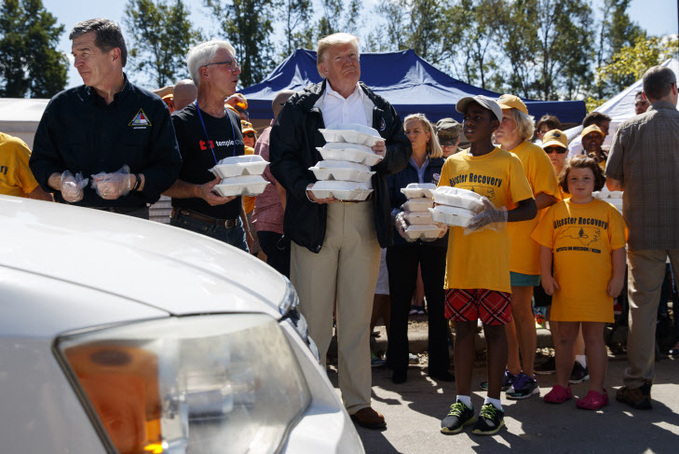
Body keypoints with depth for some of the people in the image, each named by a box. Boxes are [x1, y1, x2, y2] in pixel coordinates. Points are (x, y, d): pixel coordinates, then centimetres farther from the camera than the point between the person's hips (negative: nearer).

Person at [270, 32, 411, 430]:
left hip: (366, 218, 3)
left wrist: (386, 153, -6)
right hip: (315, 217, -3)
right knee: (312, 315, 0)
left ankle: (358, 400, 18)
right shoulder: (300, 107, 5)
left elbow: (403, 152, 16)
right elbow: (281, 157, 0)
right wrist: (306, 188, -16)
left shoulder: (380, 107, 15)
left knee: (358, 315, 9)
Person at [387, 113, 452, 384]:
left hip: (435, 240, 1)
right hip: (402, 240, 0)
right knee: (399, 302, 2)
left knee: (437, 302, 2)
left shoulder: (442, 166, 10)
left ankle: (439, 364, 12)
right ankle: (398, 365, 12)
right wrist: (396, 216, -18)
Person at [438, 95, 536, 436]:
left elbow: (530, 209, -4)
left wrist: (498, 215, -21)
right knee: (463, 327, 8)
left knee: (494, 328, 2)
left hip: (492, 261, -4)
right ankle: (463, 402, 16)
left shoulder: (507, 161, 0)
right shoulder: (452, 164, 13)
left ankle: (493, 404, 11)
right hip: (459, 260, 4)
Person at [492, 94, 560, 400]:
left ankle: (528, 377, 5)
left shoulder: (533, 153, -3)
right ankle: (512, 371, 19)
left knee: (520, 309, -4)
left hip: (521, 244, -7)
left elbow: (548, 196, -12)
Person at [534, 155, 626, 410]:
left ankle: (597, 390, 9)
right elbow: (546, 245, 8)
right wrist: (546, 274, 0)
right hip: (564, 286, 2)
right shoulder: (556, 211, 8)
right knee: (565, 337, 10)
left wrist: (618, 278, -3)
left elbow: (618, 248, 4)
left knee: (594, 337, 1)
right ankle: (562, 386, 21)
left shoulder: (607, 211, 4)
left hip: (597, 287, -2)